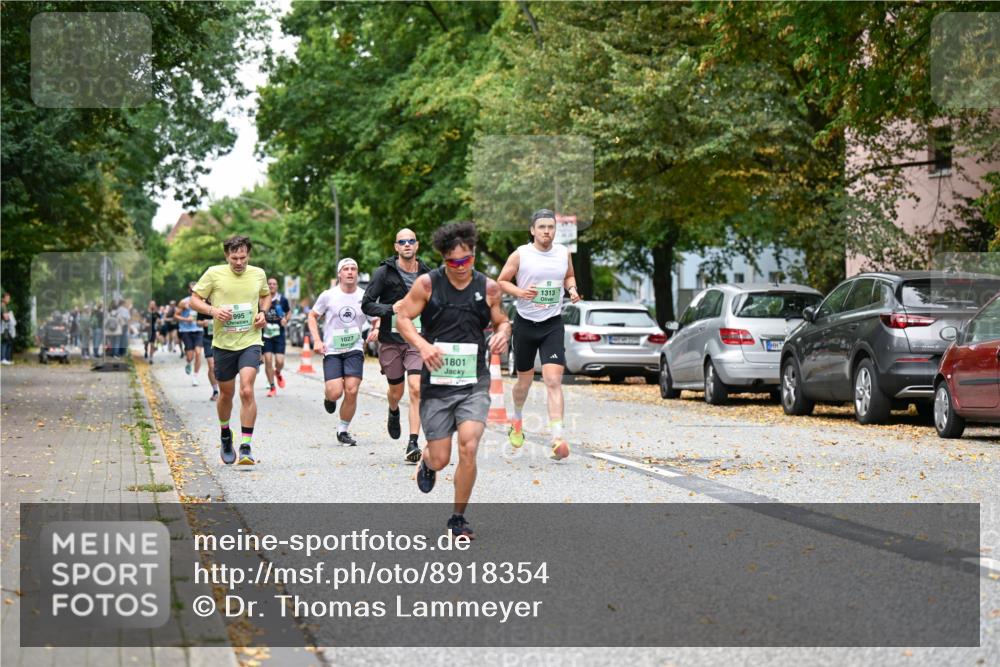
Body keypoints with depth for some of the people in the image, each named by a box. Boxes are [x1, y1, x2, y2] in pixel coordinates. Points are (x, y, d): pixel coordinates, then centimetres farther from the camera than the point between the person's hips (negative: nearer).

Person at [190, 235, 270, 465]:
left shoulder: (258, 274, 2)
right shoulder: (214, 274, -6)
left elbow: (266, 296, 22)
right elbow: (194, 299, 0)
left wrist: (262, 312, 1)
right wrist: (213, 310, -18)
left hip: (250, 342, 0)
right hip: (223, 343, 0)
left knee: (247, 391, -17)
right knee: (226, 394, 12)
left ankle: (246, 446, -13)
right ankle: (225, 435, 41)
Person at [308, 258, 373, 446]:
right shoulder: (328, 296, -3)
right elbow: (312, 316, 8)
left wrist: (376, 330, -9)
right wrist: (317, 340, -4)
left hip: (354, 349, 1)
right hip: (331, 351, -1)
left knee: (351, 391, -11)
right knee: (335, 392, -14)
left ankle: (343, 431, 8)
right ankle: (328, 396, 26)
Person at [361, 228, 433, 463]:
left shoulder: (426, 274, 5)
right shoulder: (385, 272, -4)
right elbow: (367, 305, -7)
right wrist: (392, 309, -21)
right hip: (391, 340, -1)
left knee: (416, 390, -15)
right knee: (396, 391, 13)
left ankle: (413, 444, -16)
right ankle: (393, 413, 51)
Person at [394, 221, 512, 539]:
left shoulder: (488, 288, 3)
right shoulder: (428, 284, -4)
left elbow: (502, 320, 16)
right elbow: (402, 317, 0)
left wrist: (503, 333, -8)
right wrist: (423, 345, -17)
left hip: (474, 382, 1)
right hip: (436, 381, -1)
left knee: (468, 447, -16)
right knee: (440, 460, 2)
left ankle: (458, 519, 2)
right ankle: (426, 461, 43)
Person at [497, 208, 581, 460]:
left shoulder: (564, 253, 3)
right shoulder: (520, 255, -6)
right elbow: (501, 281, 1)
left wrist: (572, 289, -1)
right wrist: (520, 292, -18)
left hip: (553, 324, 1)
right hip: (525, 323, -1)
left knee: (553, 380, -15)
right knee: (524, 381, 13)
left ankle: (557, 438, -21)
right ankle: (517, 419, 45)